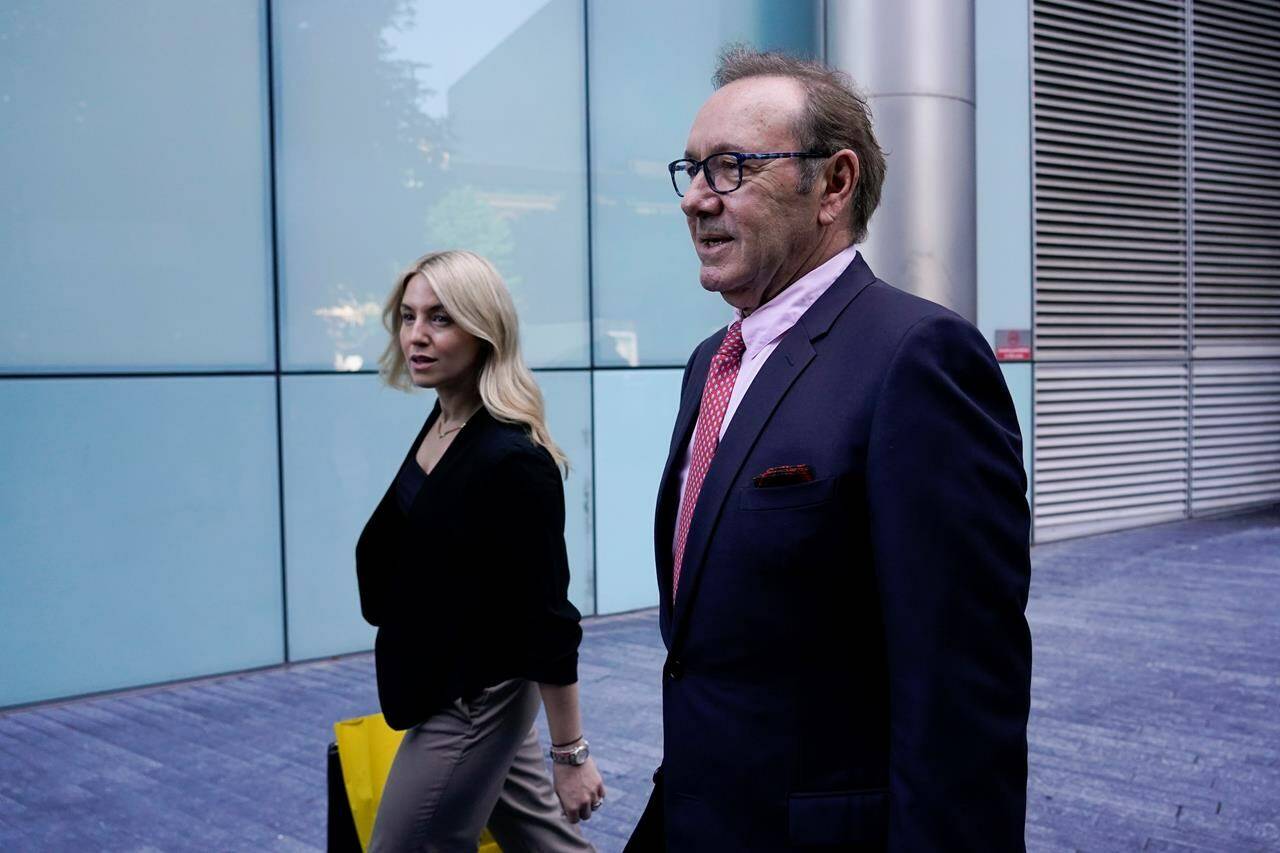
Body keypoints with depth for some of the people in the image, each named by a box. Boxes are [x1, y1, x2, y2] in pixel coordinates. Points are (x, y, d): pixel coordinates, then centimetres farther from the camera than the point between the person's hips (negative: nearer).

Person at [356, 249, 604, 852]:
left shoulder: (511, 459, -24)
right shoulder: (439, 423, 2)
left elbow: (547, 618, -21)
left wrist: (570, 753, -17)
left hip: (472, 700, -8)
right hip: (446, 686, 8)